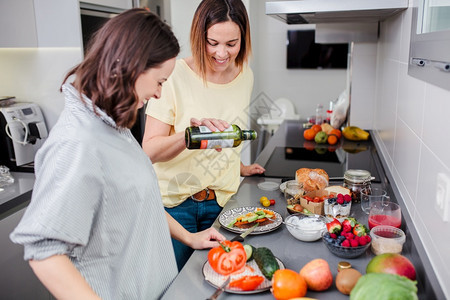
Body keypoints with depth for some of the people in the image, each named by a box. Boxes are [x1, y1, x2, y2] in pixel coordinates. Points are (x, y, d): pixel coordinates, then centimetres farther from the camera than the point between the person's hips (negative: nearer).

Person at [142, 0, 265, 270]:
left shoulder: (245, 77, 3)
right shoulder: (177, 76, -13)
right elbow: (150, 150, -16)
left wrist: (241, 168, 12)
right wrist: (190, 134, -32)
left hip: (221, 201, 4)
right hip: (175, 200, -4)